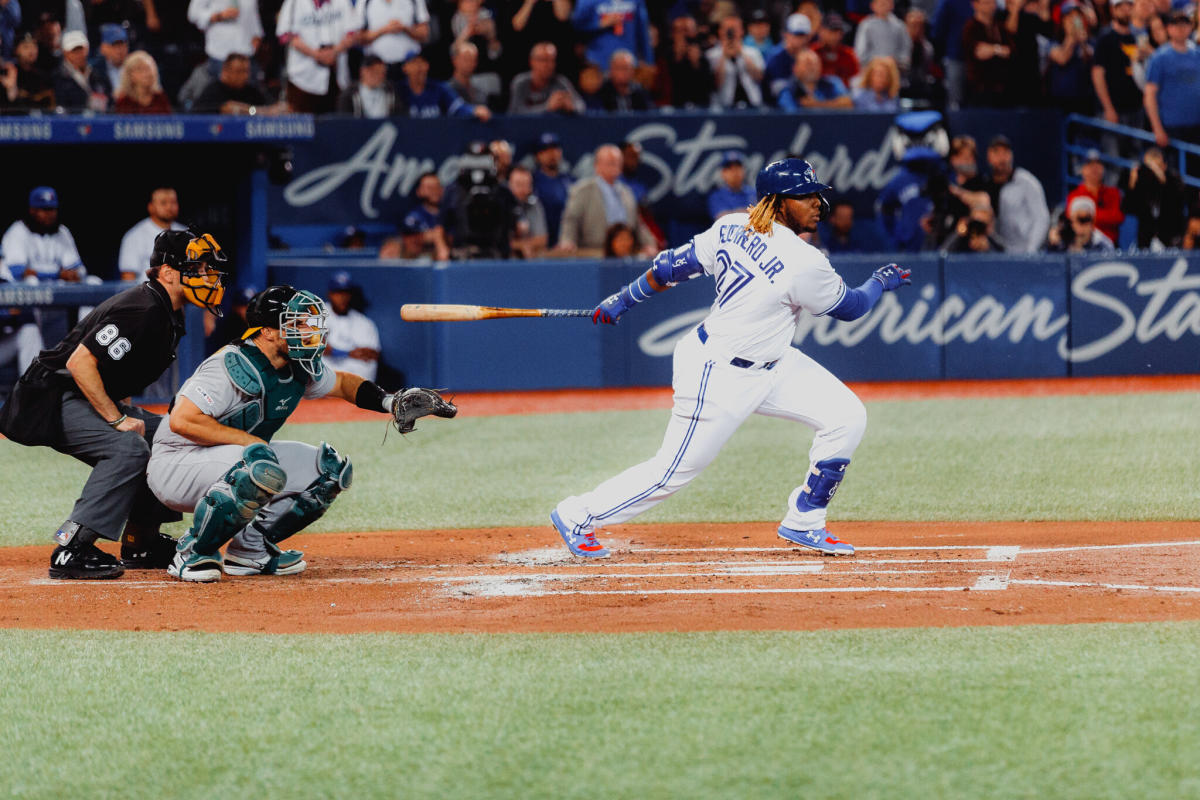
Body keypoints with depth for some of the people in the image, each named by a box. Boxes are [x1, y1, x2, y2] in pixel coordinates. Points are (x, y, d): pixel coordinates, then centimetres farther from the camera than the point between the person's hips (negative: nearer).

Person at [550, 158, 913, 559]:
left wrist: (625, 298, 16)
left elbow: (673, 265, 4)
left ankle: (803, 524, 17)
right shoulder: (804, 264, -27)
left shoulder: (731, 227, -5)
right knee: (674, 472, 4)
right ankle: (578, 516, 22)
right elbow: (849, 307, -9)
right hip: (720, 378, -9)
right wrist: (881, 282, 11)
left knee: (846, 417, 4)